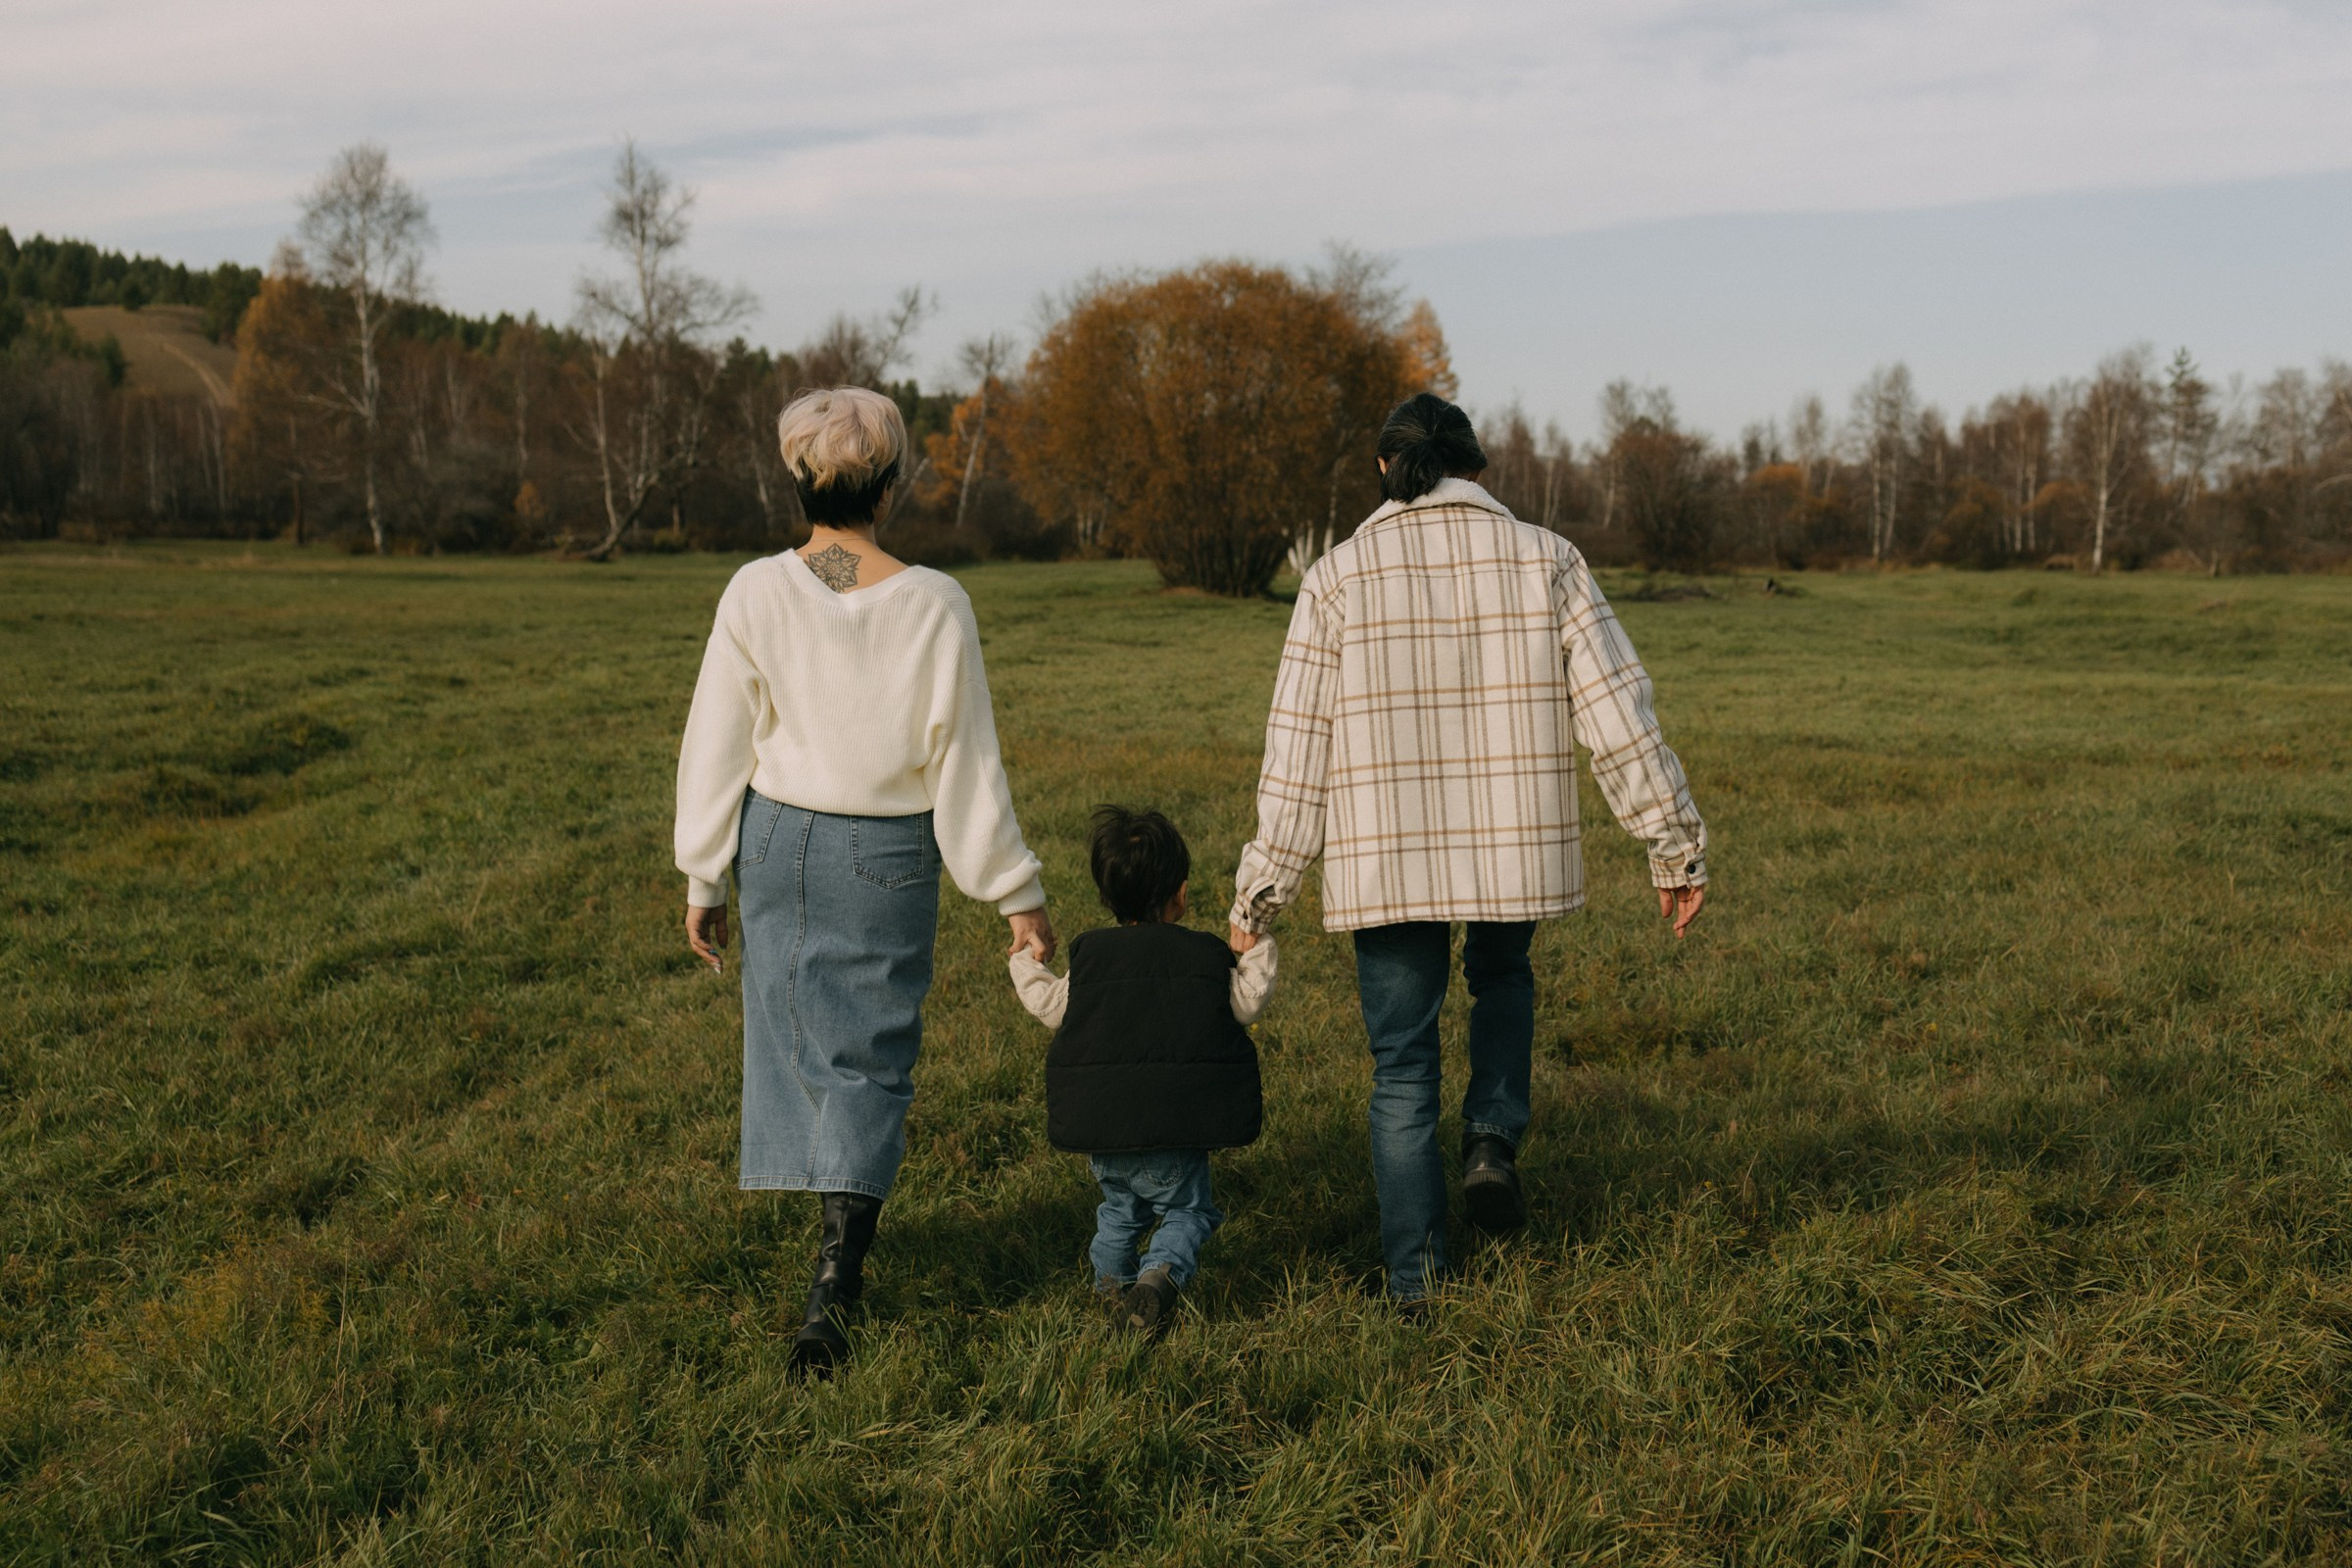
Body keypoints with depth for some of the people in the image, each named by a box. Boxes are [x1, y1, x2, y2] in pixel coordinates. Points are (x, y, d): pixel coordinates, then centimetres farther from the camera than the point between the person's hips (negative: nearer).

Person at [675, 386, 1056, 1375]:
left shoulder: (757, 594, -9)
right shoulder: (933, 605, -11)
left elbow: (716, 746, -3)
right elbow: (966, 763, -8)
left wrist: (703, 880, 7)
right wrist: (1017, 893, 1)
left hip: (779, 844, 2)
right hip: (889, 855, -1)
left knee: (793, 1042, 19)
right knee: (870, 1065, 7)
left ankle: (835, 1252, 31)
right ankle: (835, 1278, -8)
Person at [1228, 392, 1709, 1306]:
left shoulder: (1339, 578, -1)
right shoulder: (1546, 561, 1)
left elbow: (1299, 748, -2)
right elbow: (1618, 715, -2)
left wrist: (1260, 893, 4)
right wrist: (1676, 847, 5)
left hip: (1387, 857, -1)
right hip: (1514, 852, 1)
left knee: (1402, 1067, 12)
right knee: (1502, 977, 32)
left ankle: (1414, 1279, 13)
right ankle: (1492, 1139, 11)